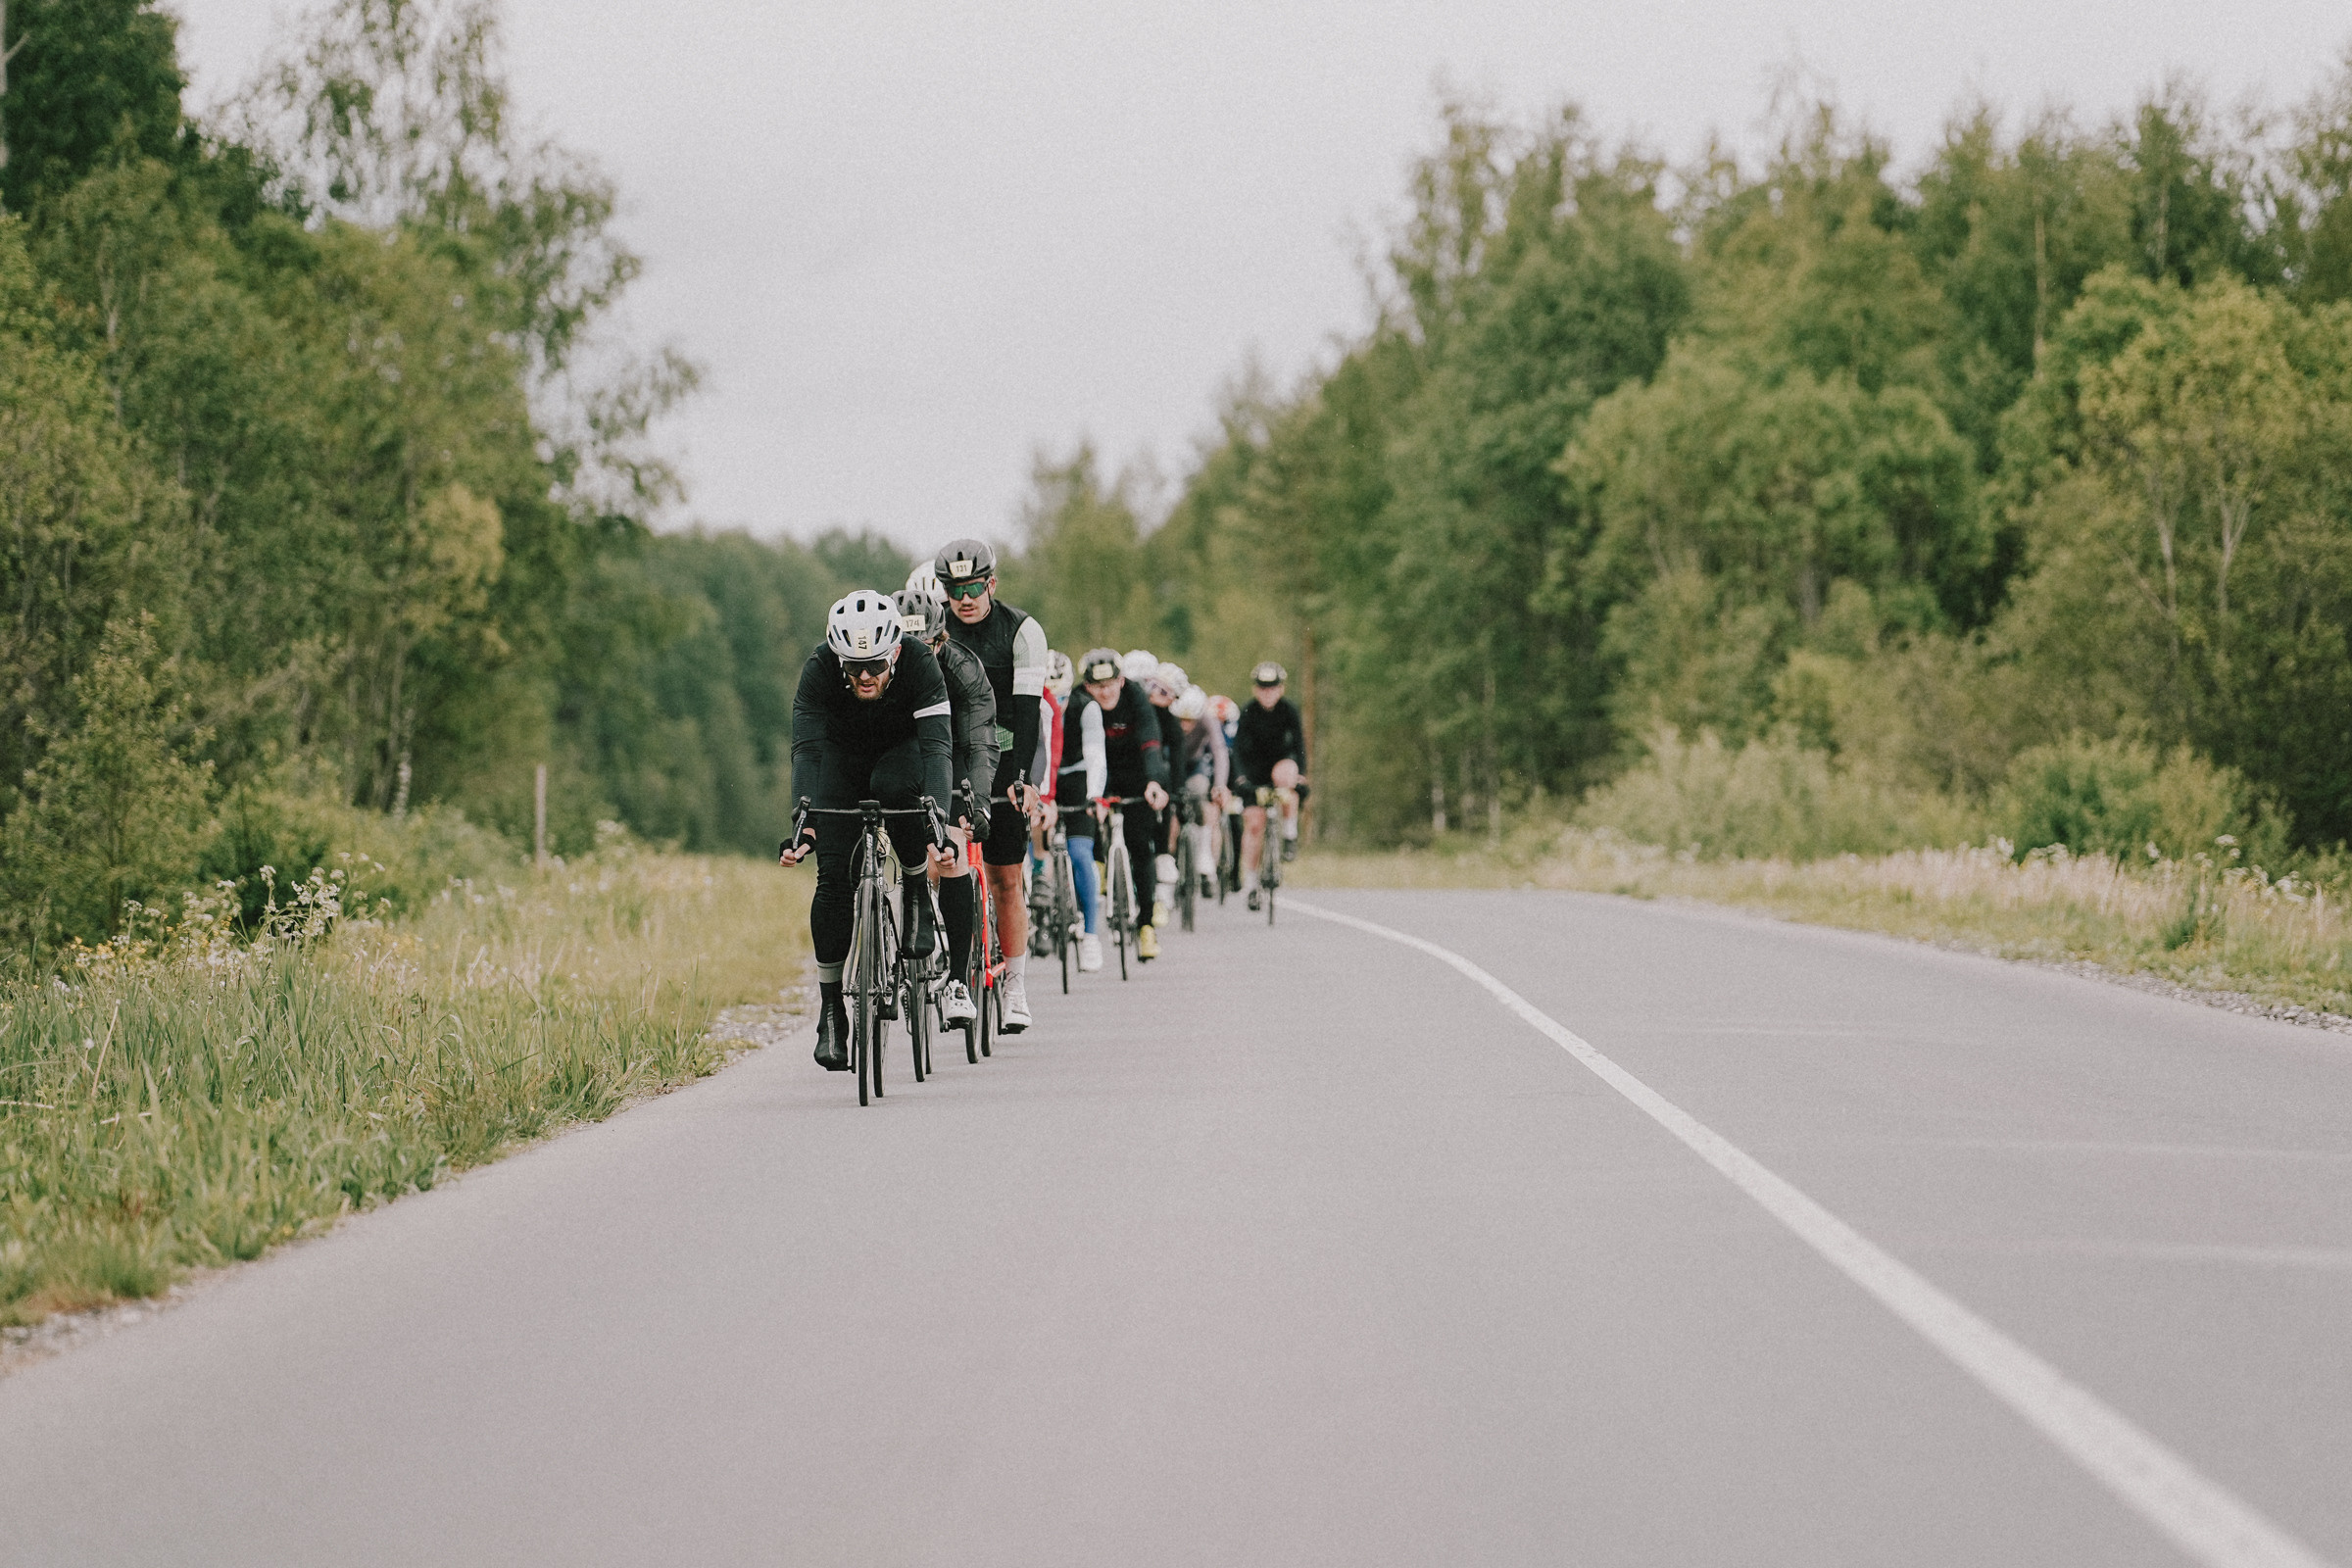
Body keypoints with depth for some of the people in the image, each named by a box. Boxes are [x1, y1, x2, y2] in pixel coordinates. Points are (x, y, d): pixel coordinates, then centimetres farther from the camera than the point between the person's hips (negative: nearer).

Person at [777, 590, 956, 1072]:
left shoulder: (921, 664, -32)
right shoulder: (819, 670, -30)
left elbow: (936, 747, -40)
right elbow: (806, 750, -36)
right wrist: (802, 826, -50)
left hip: (901, 751, -1)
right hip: (843, 755, 1)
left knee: (895, 786, -38)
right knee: (834, 873, -15)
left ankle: (918, 898, -14)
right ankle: (830, 1011, -5)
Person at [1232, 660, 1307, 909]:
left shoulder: (1288, 710, -14)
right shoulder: (1249, 713, -16)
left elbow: (1298, 742, -21)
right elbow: (1239, 747, -23)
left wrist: (1300, 773, -35)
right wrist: (1240, 777, -38)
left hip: (1282, 760, 0)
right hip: (1254, 771, 0)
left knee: (1283, 774, -37)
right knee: (1254, 824, -9)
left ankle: (1290, 833, -20)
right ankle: (1250, 884, -1)